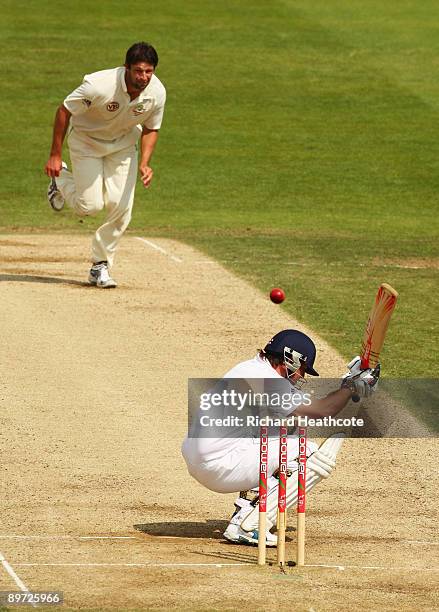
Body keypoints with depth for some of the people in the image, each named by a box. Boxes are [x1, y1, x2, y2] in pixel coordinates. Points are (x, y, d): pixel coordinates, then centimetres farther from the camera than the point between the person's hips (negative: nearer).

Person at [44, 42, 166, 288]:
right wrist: (55, 156, -19)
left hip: (124, 145, 3)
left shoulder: (157, 92, -23)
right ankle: (60, 177, 26)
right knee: (90, 205, -8)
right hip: (86, 140, -3)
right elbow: (64, 110, -21)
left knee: (120, 205, -8)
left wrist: (145, 163, -20)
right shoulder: (99, 85, -36)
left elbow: (150, 129, -4)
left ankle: (101, 266, 9)